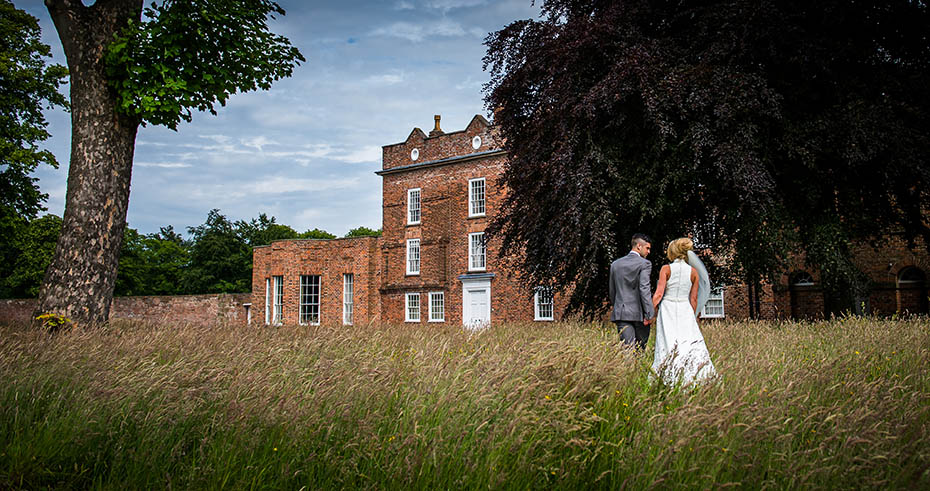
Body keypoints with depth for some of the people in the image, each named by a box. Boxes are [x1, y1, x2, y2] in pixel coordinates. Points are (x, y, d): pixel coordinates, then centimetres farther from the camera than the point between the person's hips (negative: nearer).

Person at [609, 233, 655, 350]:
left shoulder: (615, 264, 12)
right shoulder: (644, 264, -6)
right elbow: (644, 289, -15)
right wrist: (649, 314, -15)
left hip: (621, 313, 4)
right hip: (639, 314, -4)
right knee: (641, 348, 10)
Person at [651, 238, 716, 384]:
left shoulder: (666, 269, -4)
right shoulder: (693, 272, 5)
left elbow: (659, 294, -9)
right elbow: (693, 299, 7)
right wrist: (693, 317, 17)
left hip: (667, 310, -2)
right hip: (685, 311, 2)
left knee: (670, 345, -3)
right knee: (691, 343, 1)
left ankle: (674, 377, -8)